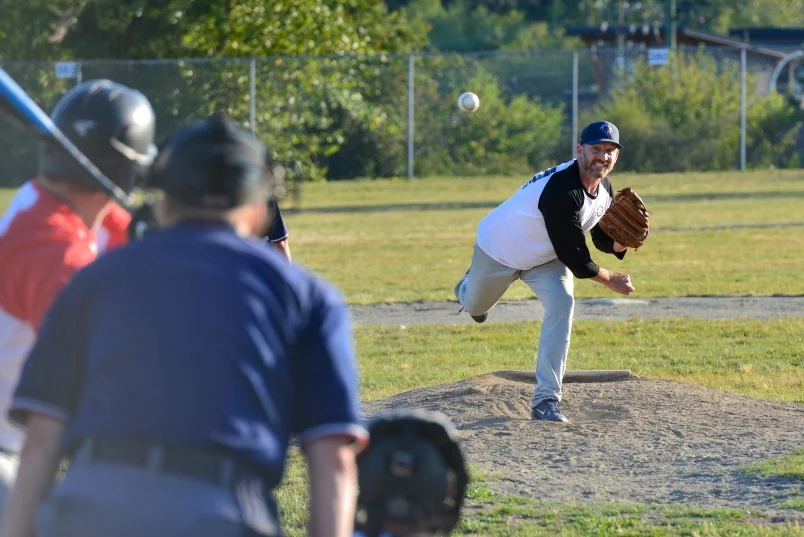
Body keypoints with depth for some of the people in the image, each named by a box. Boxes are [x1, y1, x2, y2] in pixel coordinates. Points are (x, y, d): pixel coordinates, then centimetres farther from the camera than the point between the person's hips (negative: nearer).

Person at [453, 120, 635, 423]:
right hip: (500, 251, -5)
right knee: (475, 306, 18)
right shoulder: (561, 190, -41)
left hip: (546, 259, 5)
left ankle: (546, 400, -19)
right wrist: (610, 280, -25)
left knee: (562, 306, -21)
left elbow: (603, 239, -1)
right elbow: (573, 257, -37)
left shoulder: (604, 189, -14)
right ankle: (468, 290, 61)